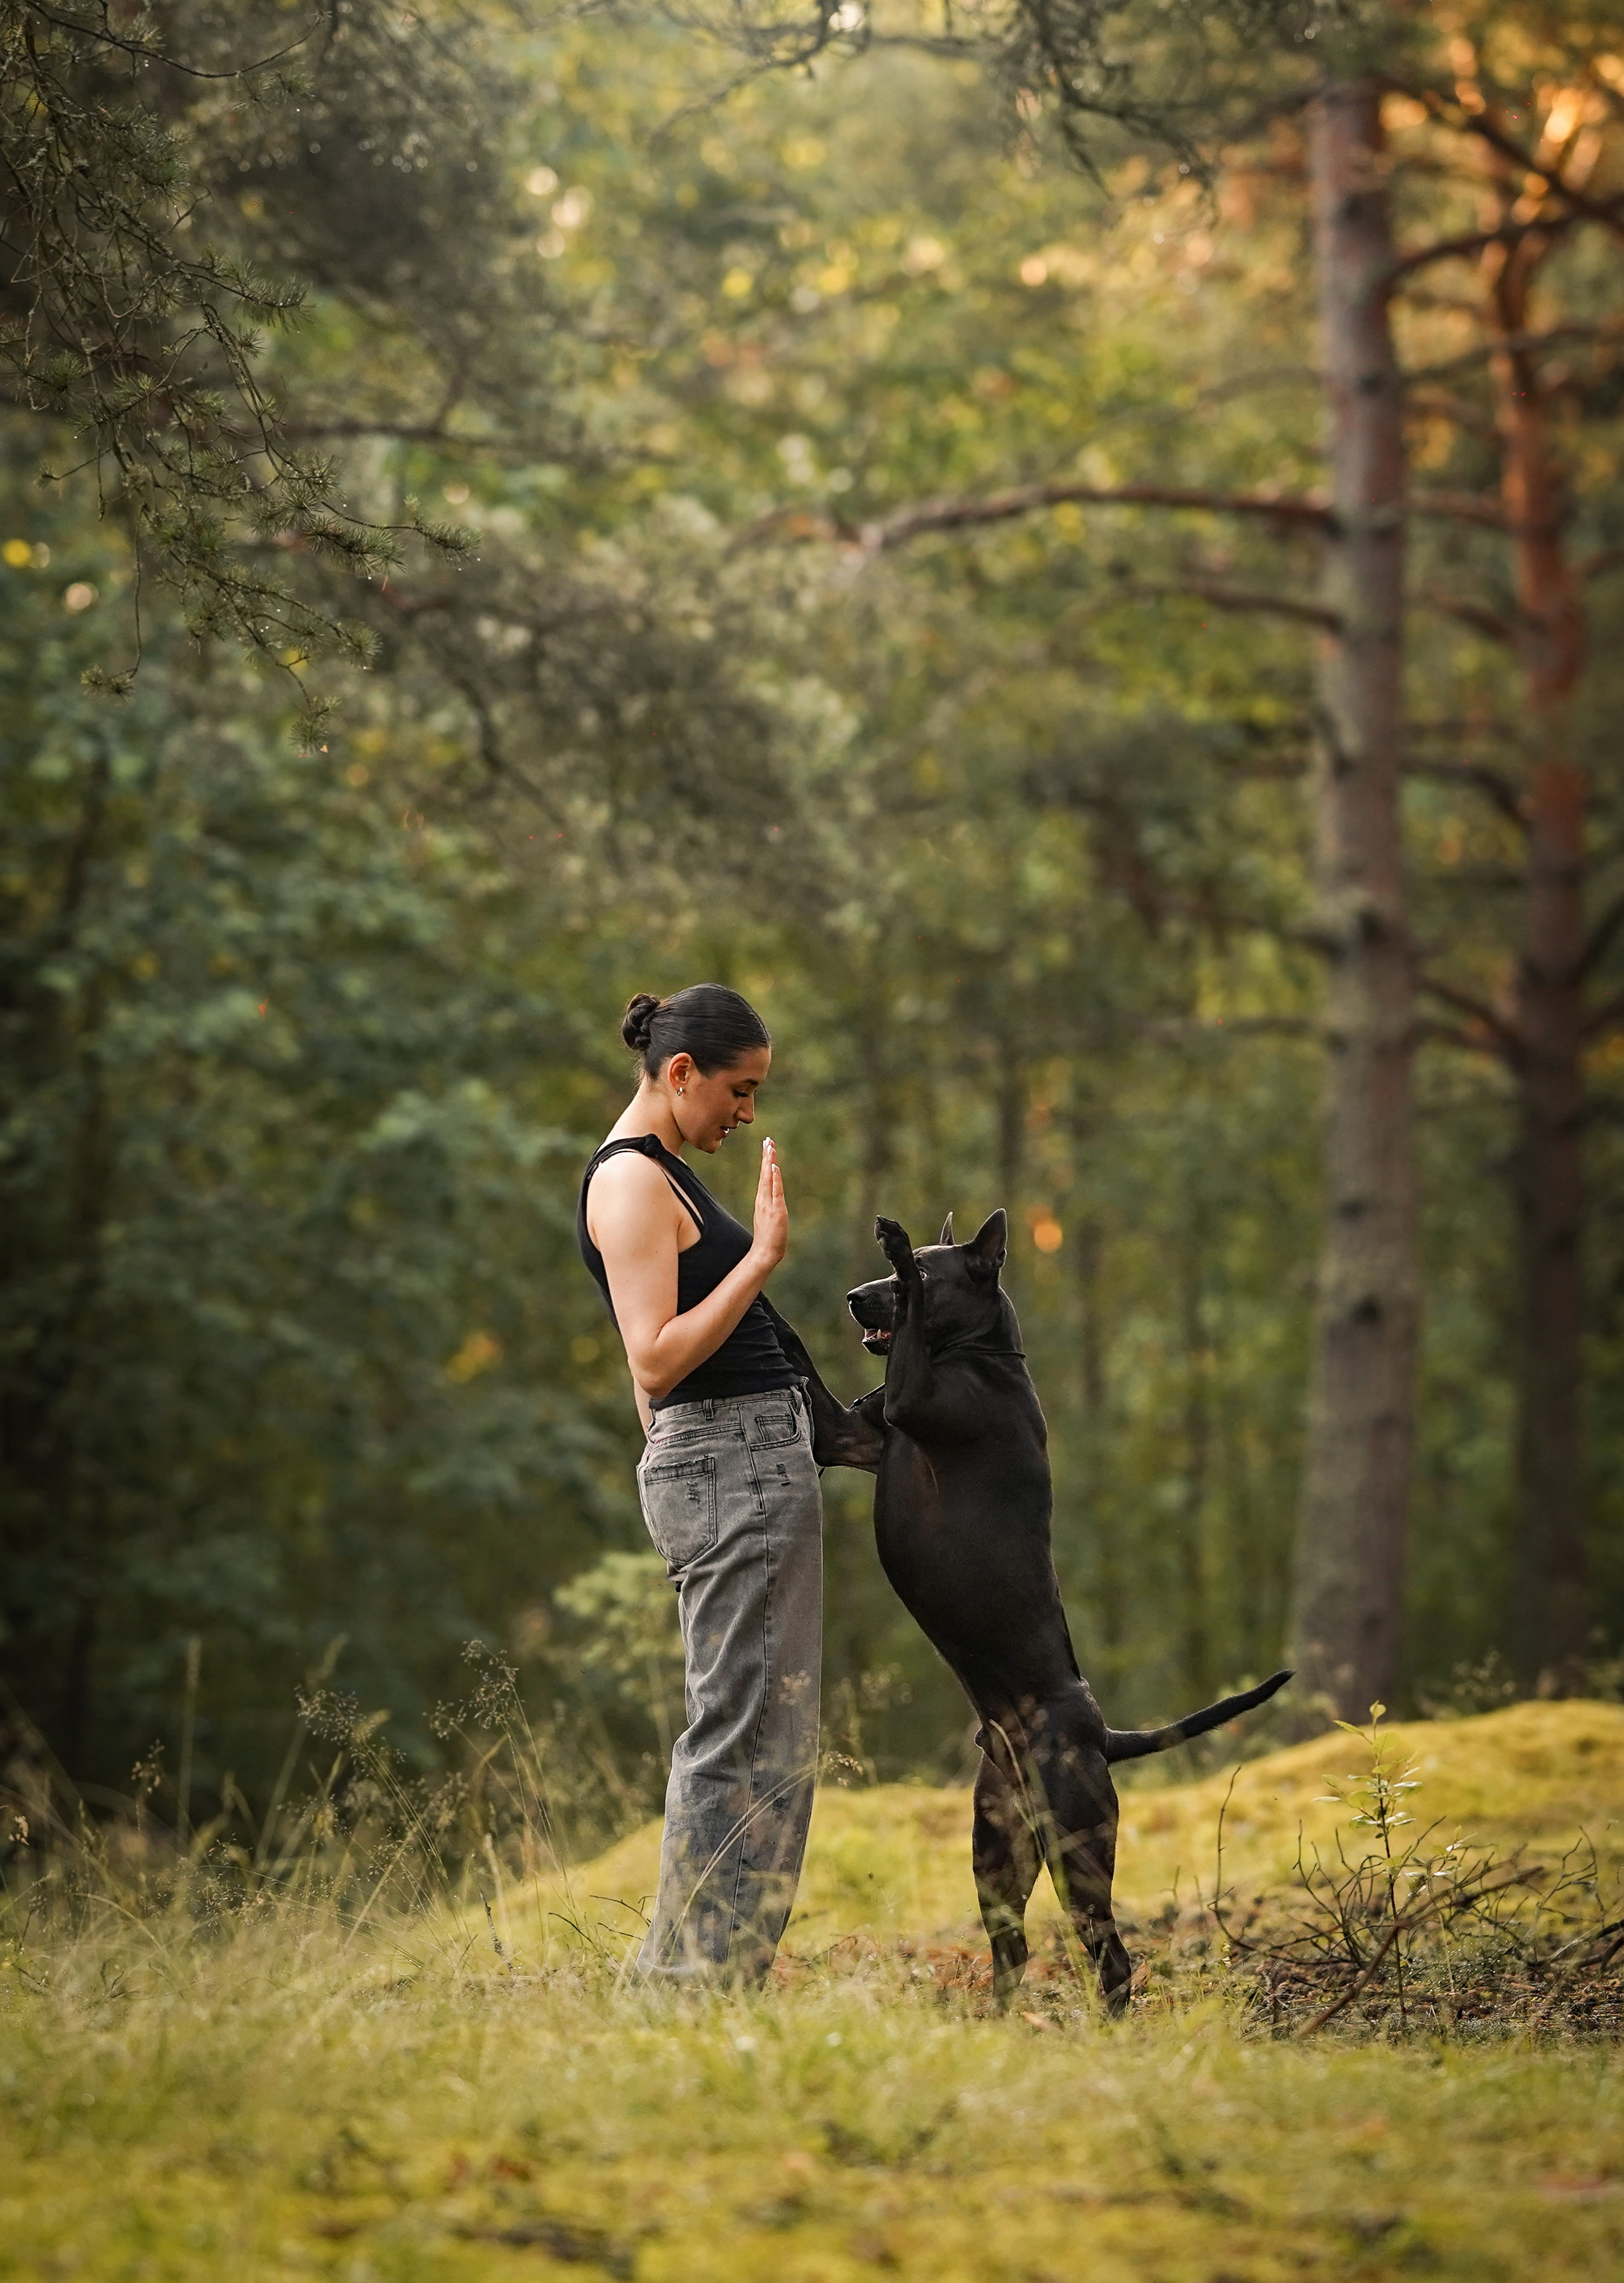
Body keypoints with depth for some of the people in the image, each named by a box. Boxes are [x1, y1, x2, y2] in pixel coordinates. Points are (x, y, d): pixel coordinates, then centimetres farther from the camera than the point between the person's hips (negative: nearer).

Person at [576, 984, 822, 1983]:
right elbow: (657, 1362, -21)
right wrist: (761, 1257, -21)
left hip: (755, 1464, 10)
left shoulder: (662, 1173, 19)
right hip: (732, 1467, -10)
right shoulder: (630, 1181, -12)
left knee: (770, 1736, 10)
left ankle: (689, 1976, 13)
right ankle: (699, 1977, -7)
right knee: (745, 1734, -9)